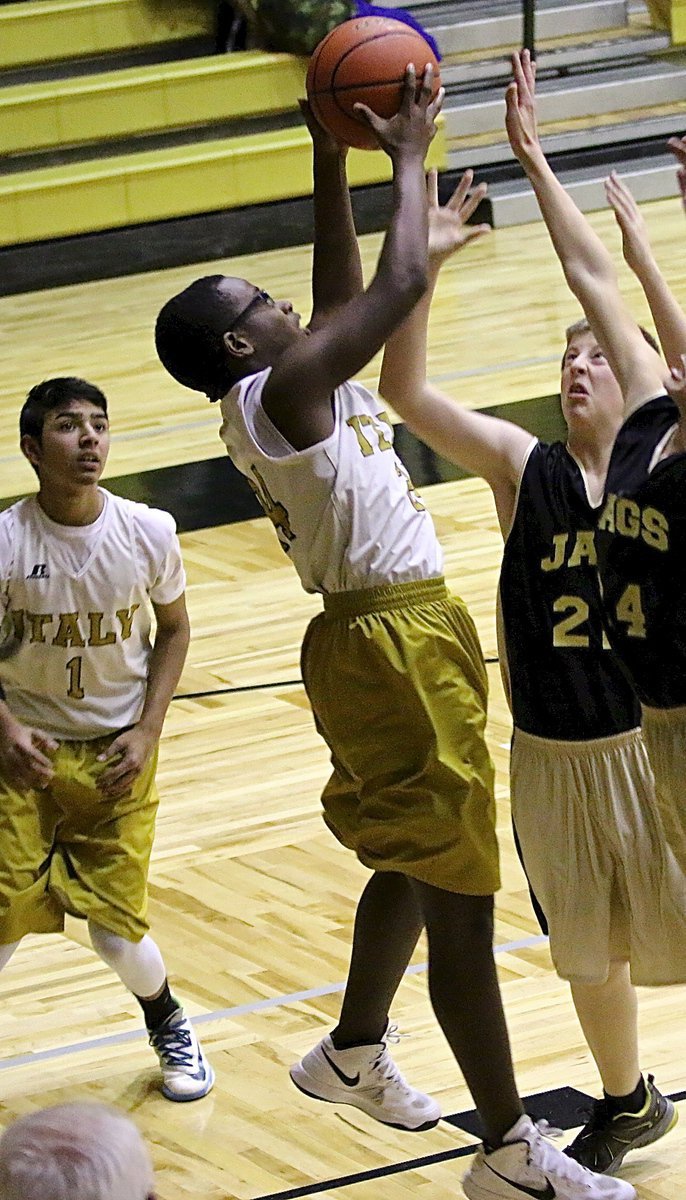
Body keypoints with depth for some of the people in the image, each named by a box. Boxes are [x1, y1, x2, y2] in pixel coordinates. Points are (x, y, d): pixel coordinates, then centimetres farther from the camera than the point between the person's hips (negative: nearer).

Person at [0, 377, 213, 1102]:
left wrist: (147, 731, -3)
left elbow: (173, 630, 6)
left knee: (117, 927, -2)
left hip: (116, 751, 1)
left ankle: (169, 1025, 32)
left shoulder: (149, 533, -11)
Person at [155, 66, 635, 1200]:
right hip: (391, 647, -10)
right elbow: (399, 282, -22)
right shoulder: (278, 392, -18)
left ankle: (354, 1054, 45)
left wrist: (331, 153, 15)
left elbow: (345, 289, 21)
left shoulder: (298, 381, 9)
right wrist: (407, 154, -8)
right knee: (460, 894, -6)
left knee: (411, 863, 26)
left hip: (412, 631, 10)